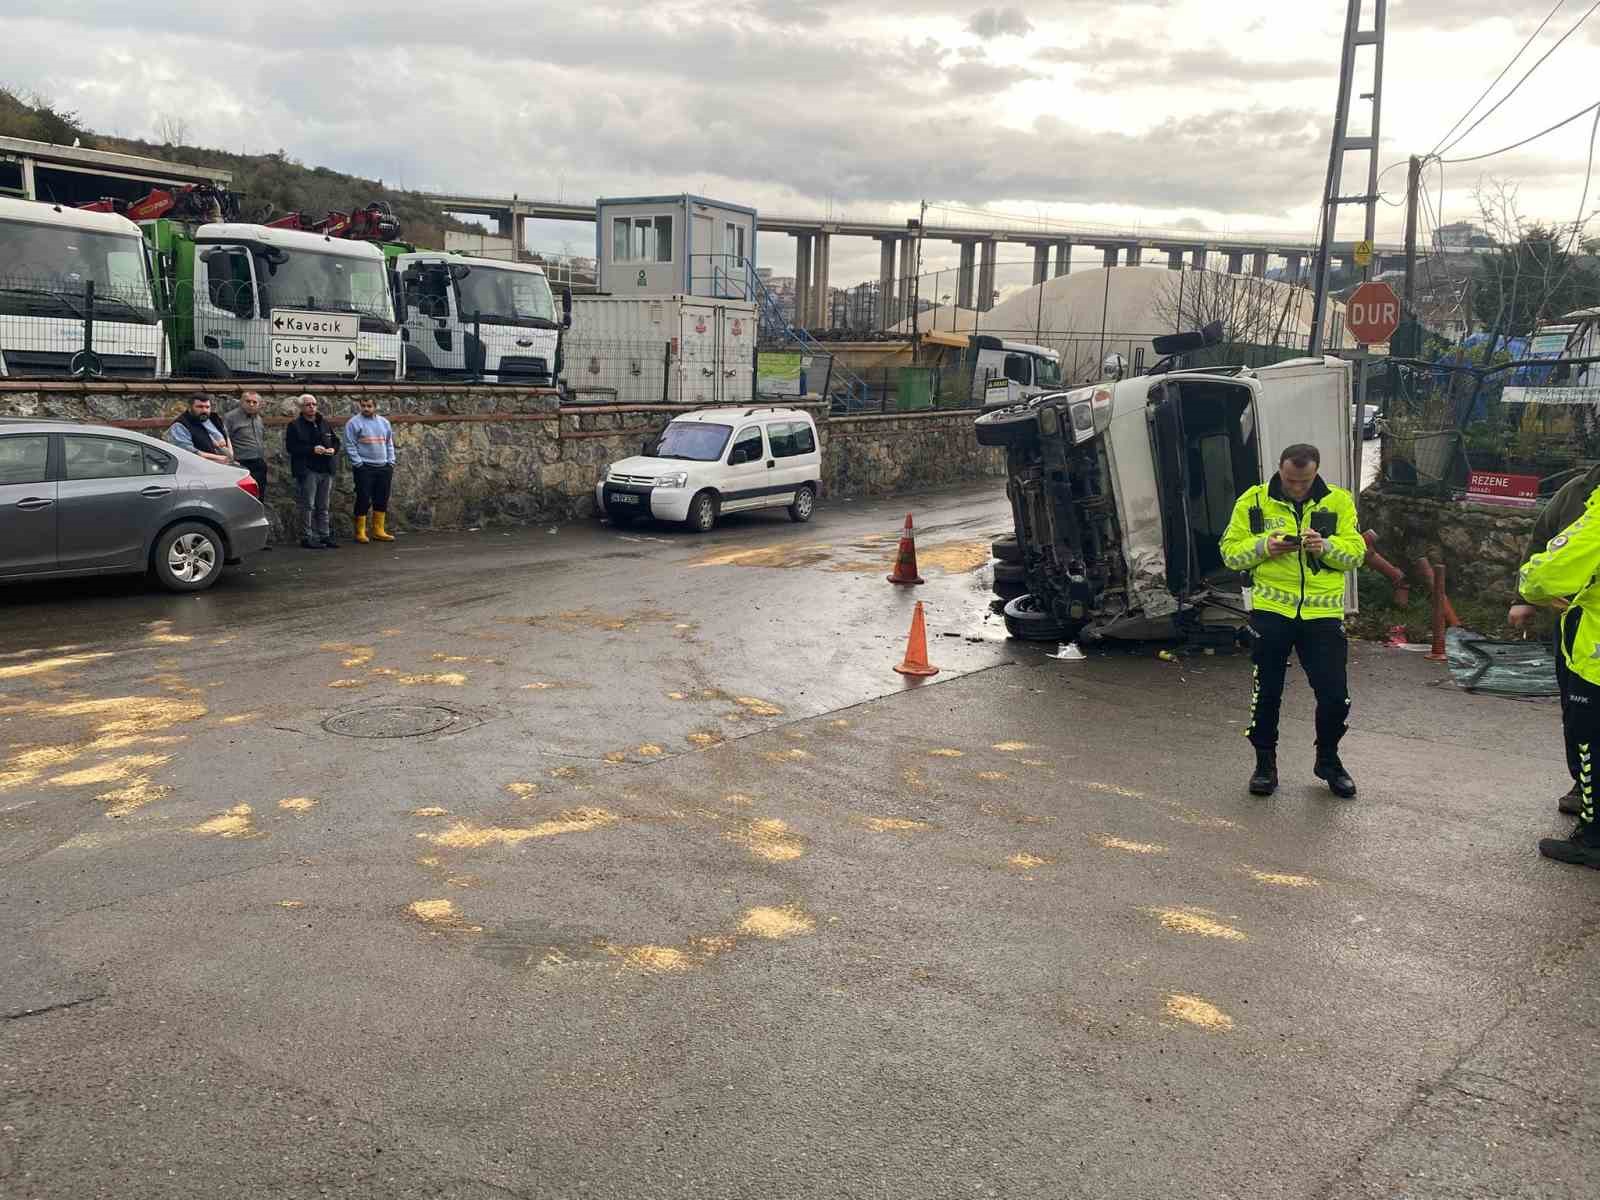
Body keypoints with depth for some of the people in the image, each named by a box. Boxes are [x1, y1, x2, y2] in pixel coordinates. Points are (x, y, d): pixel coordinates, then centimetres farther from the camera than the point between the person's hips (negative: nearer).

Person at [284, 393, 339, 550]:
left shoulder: (325, 423, 15)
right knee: (308, 506, -6)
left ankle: (324, 535, 17)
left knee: (323, 506, 11)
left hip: (326, 470, 6)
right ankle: (306, 537, -2)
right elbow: (290, 447, -11)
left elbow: (335, 440, 23)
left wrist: (333, 449, 0)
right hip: (307, 471, -6)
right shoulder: (294, 426, -2)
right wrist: (312, 450, -19)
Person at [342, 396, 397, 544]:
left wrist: (391, 462, 8)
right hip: (364, 468, -5)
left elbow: (389, 444, 18)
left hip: (384, 468, 5)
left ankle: (379, 530, 16)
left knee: (382, 500, 8)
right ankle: (360, 532, 3)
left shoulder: (384, 422, 13)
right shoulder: (354, 423, -4)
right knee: (363, 500, -4)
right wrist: (358, 464, -13)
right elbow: (349, 446, -8)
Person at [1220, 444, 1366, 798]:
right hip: (1271, 610, -1)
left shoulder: (1338, 502, 4)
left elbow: (1356, 553, 0)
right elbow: (1230, 552, 0)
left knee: (1335, 695, 3)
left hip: (1323, 612, 1)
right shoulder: (1254, 500, 1)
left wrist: (1326, 546, -19)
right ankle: (1265, 762, 23)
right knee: (1267, 691, 6)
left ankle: (1328, 760, 26)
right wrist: (1263, 546, -18)